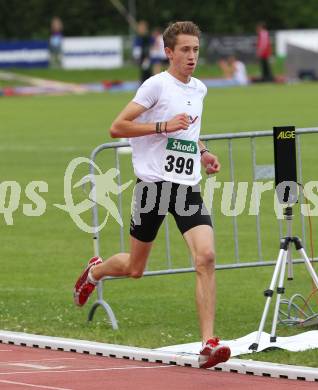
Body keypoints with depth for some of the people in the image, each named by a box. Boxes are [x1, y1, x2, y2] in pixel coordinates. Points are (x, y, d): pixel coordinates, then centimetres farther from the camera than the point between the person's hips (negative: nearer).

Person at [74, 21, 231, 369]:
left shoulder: (199, 90, 13)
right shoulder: (157, 85, -8)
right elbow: (117, 128, -12)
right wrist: (164, 126, -20)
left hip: (188, 187, 4)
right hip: (154, 183, -4)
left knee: (205, 256, -17)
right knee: (134, 268, 9)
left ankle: (208, 344, -19)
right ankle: (95, 271, 45)